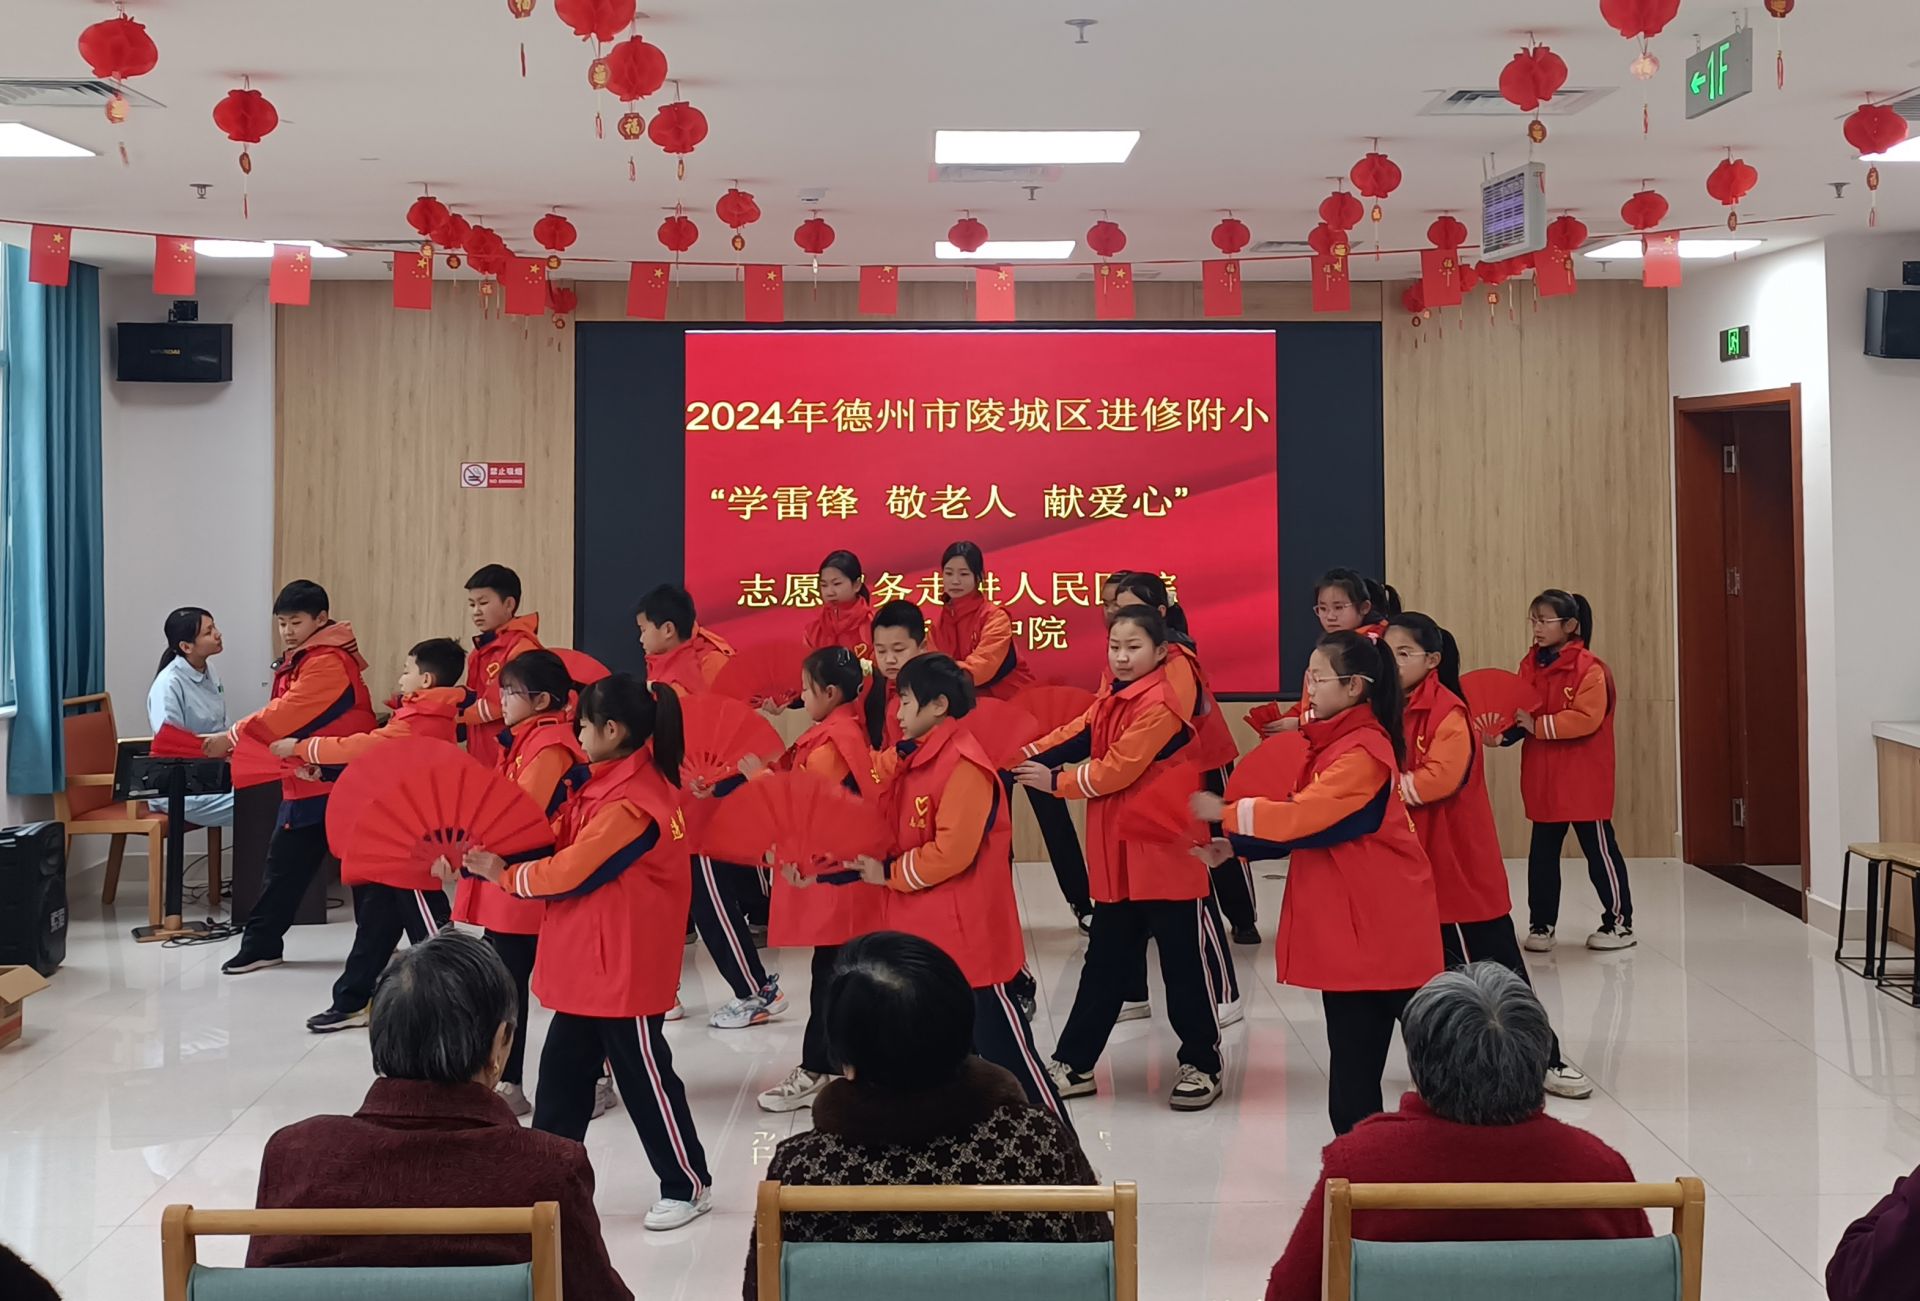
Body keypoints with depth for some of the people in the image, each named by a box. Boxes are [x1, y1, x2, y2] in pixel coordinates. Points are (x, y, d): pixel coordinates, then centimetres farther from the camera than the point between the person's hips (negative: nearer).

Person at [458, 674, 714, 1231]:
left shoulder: (631, 801, -24)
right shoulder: (609, 785, 7)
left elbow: (569, 873, -22)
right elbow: (559, 842, 8)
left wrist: (503, 874, -8)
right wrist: (494, 853, -3)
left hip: (624, 970, -10)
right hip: (587, 966, 10)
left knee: (644, 1076, 3)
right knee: (563, 1067, 16)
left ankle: (688, 1184, 18)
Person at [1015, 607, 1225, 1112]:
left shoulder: (1160, 704, -17)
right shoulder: (1110, 700, 11)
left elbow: (1118, 769, -19)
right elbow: (1078, 738, 6)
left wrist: (1056, 781, -9)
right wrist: (1027, 759, -9)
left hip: (1165, 857, -8)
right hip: (1116, 860, 8)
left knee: (1181, 964, 5)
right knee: (1105, 962, 15)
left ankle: (1202, 1065, 19)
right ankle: (1074, 1064, 23)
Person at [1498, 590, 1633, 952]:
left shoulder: (1589, 668, -13)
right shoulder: (1531, 665, 7)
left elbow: (1586, 719, -21)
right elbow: (1521, 714, 9)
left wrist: (1538, 725, -23)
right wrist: (1506, 731, -11)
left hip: (1584, 779, -6)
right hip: (1543, 780, 6)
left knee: (1599, 849, 5)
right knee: (1542, 853, 11)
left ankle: (1619, 922, 18)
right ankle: (1541, 924, 20)